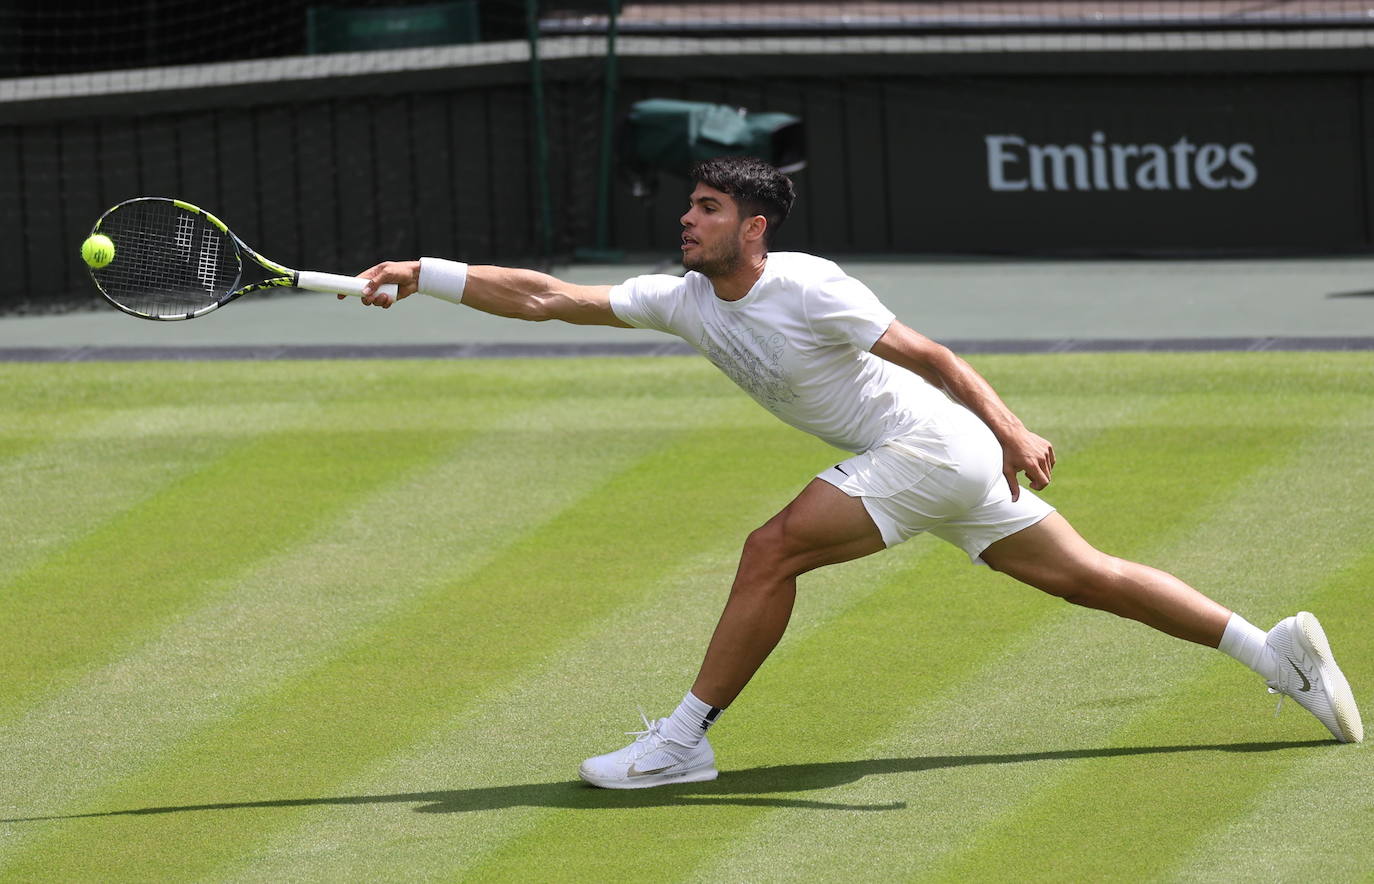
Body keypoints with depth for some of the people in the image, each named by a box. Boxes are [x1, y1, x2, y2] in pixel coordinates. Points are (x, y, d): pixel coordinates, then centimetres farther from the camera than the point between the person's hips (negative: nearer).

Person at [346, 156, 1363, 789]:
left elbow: (929, 355, -19)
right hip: (931, 465, 9)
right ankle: (1275, 649, 14)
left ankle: (683, 740, -9)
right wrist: (425, 276, -5)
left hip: (936, 447, -9)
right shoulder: (684, 301, 3)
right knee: (1085, 576, 11)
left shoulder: (808, 288, -19)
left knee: (773, 550, -16)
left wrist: (1009, 428, -30)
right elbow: (546, 296, 2)